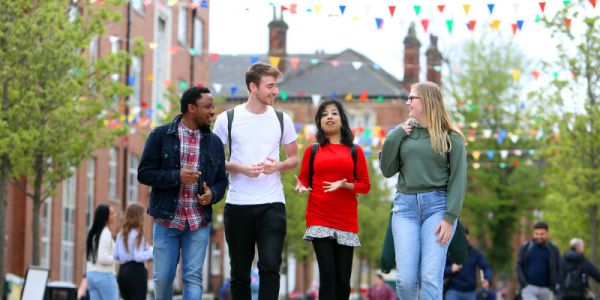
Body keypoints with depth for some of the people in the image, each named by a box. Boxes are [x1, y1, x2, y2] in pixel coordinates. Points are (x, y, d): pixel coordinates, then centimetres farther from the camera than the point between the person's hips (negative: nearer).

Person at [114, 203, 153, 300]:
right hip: (136, 271, -8)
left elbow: (116, 256, 12)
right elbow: (138, 257, -17)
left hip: (123, 271, 8)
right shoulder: (137, 234, -11)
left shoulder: (121, 234, 11)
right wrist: (151, 251, -5)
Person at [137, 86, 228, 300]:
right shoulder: (160, 136, -1)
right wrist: (176, 176, -18)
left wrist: (212, 194, -8)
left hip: (199, 222, 2)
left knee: (193, 277, -5)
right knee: (163, 276, 2)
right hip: (166, 219, -2)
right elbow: (144, 173, -4)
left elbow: (221, 179, 15)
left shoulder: (214, 142, 8)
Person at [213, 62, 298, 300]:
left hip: (272, 204, 0)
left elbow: (294, 158, 15)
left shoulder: (282, 119, 7)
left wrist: (278, 166, -8)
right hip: (237, 206, 0)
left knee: (270, 266, -14)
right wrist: (241, 168, -13)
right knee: (239, 272, 7)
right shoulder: (228, 119, 1)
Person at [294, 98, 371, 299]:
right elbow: (304, 180, 11)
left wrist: (344, 185, -13)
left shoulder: (354, 151, 8)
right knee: (327, 274, -11)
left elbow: (365, 185, 5)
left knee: (343, 277, 3)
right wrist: (301, 187, -11)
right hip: (319, 219, -1)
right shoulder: (312, 151, 10)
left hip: (346, 220, 1)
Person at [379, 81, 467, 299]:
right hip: (405, 206, 3)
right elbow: (387, 171, 10)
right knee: (406, 279, -3)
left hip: (437, 205, -3)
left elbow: (458, 179, -2)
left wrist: (450, 217, -12)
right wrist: (394, 137, -2)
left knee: (431, 278, -10)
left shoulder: (450, 137, 2)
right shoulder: (402, 132, 12)